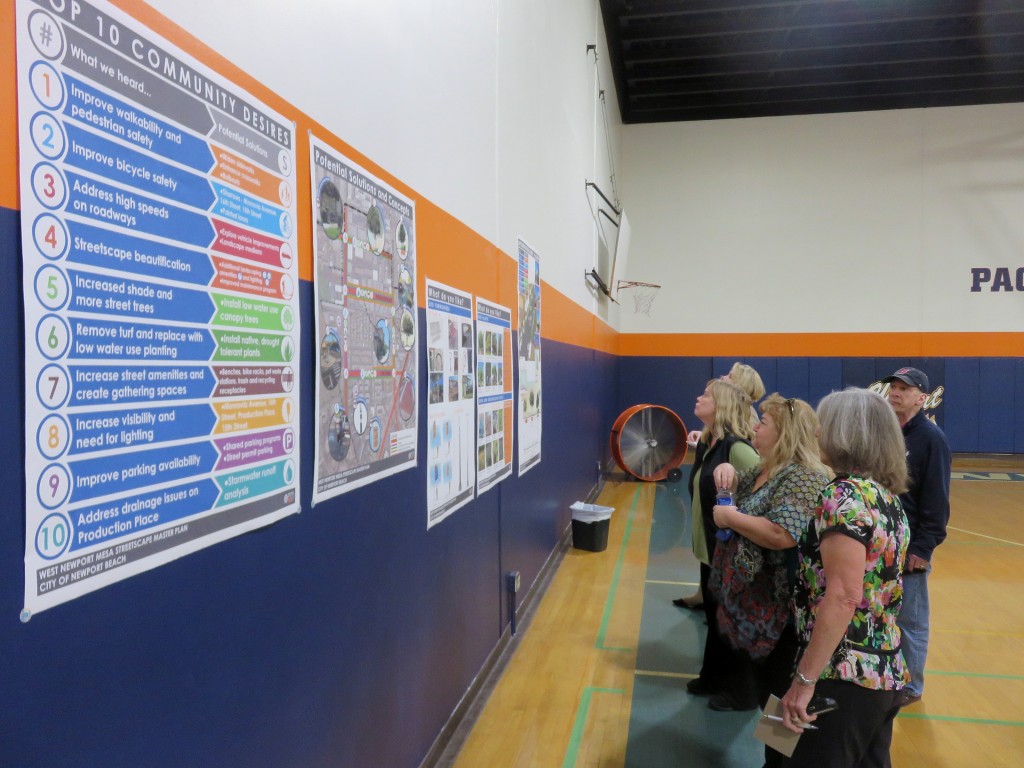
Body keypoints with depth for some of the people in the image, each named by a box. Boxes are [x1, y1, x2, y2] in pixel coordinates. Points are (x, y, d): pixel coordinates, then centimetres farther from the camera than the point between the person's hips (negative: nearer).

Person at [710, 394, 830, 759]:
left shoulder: (803, 477, -22)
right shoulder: (764, 470, 9)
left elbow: (783, 534, -35)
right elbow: (738, 487, 24)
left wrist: (729, 516, -23)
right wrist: (726, 470, 1)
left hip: (782, 611, -10)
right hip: (756, 605, 10)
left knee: (781, 698, 6)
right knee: (765, 691, 23)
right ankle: (774, 757, 41)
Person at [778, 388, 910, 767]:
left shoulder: (843, 495, -18)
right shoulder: (888, 497, 9)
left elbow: (843, 598, -24)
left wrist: (804, 679, -20)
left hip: (846, 678, -9)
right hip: (886, 674, 9)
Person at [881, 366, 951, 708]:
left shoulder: (931, 438, -12)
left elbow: (936, 501, -15)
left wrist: (923, 547, -17)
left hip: (908, 547, -6)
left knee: (910, 621, 7)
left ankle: (910, 687, 22)